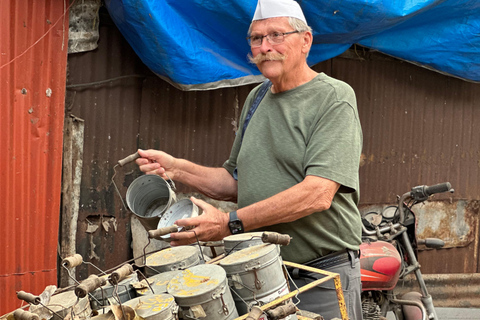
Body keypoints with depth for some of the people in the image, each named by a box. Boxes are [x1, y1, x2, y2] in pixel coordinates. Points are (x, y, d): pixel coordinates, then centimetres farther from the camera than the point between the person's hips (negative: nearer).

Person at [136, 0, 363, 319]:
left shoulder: (334, 97, -11)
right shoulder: (256, 98, 13)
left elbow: (317, 194, -22)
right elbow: (237, 182, 17)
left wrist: (231, 223, -23)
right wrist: (177, 168, 0)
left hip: (321, 277, -6)